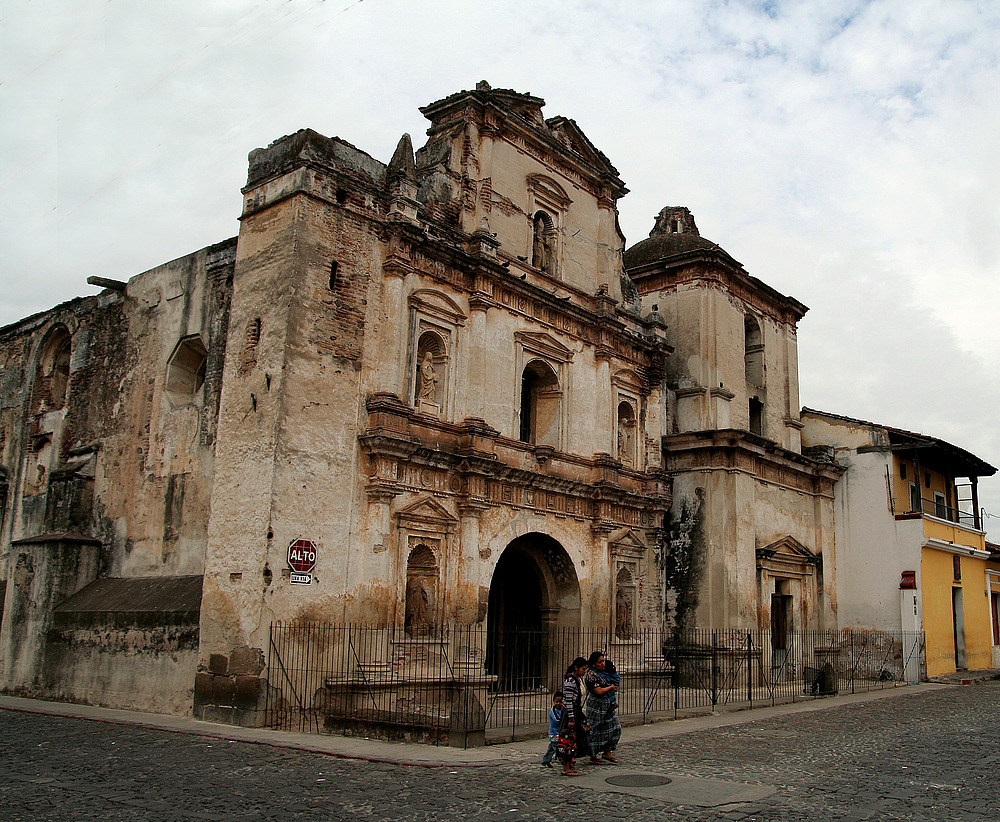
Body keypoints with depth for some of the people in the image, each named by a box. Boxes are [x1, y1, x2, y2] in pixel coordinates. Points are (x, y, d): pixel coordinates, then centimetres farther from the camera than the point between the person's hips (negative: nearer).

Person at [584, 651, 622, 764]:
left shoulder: (604, 672, 8)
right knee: (596, 731, -1)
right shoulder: (591, 675, -17)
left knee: (615, 727, 10)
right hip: (596, 705, -9)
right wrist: (611, 687, -9)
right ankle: (593, 757, 10)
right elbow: (599, 691, -23)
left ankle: (607, 753, 19)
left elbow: (614, 681, 22)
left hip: (608, 707, 9)